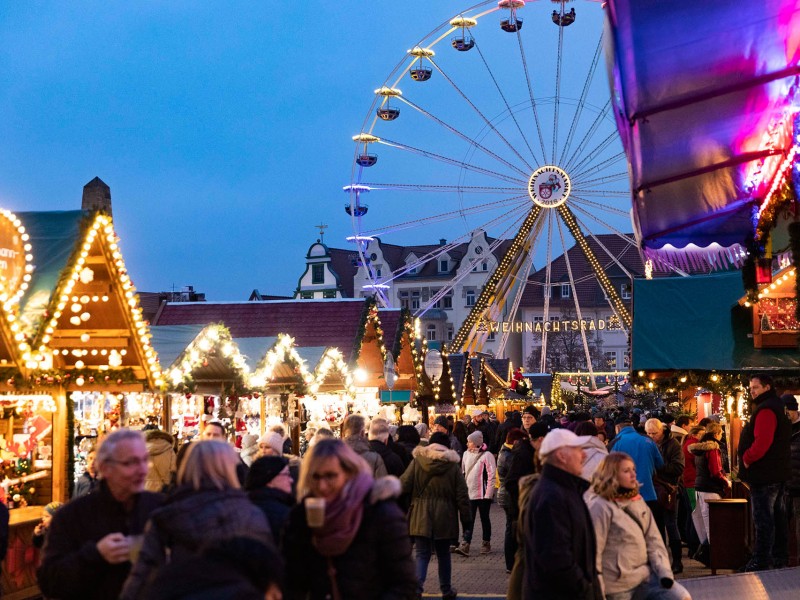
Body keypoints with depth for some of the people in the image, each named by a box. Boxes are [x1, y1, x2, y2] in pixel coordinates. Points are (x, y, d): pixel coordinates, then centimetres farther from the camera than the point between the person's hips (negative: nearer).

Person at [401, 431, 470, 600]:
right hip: (444, 517, 1)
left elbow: (403, 485, -6)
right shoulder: (453, 466, -2)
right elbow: (462, 496, -1)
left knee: (422, 554, 3)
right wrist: (466, 521, 5)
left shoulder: (417, 462, -2)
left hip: (421, 517, -1)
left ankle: (416, 586, -20)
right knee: (443, 554, 17)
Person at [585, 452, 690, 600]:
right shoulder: (600, 507, -14)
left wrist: (664, 571, -6)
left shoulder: (637, 501, 8)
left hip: (644, 576, 6)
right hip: (618, 585, -6)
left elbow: (653, 540, 9)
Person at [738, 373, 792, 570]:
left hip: (765, 473, -11)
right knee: (777, 514, 14)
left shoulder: (765, 410, -17)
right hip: (777, 472, 11)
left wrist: (747, 458, -14)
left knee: (762, 517, -9)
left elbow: (762, 441, -28)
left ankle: (761, 561, -8)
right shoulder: (777, 407, 17)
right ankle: (780, 557, 21)